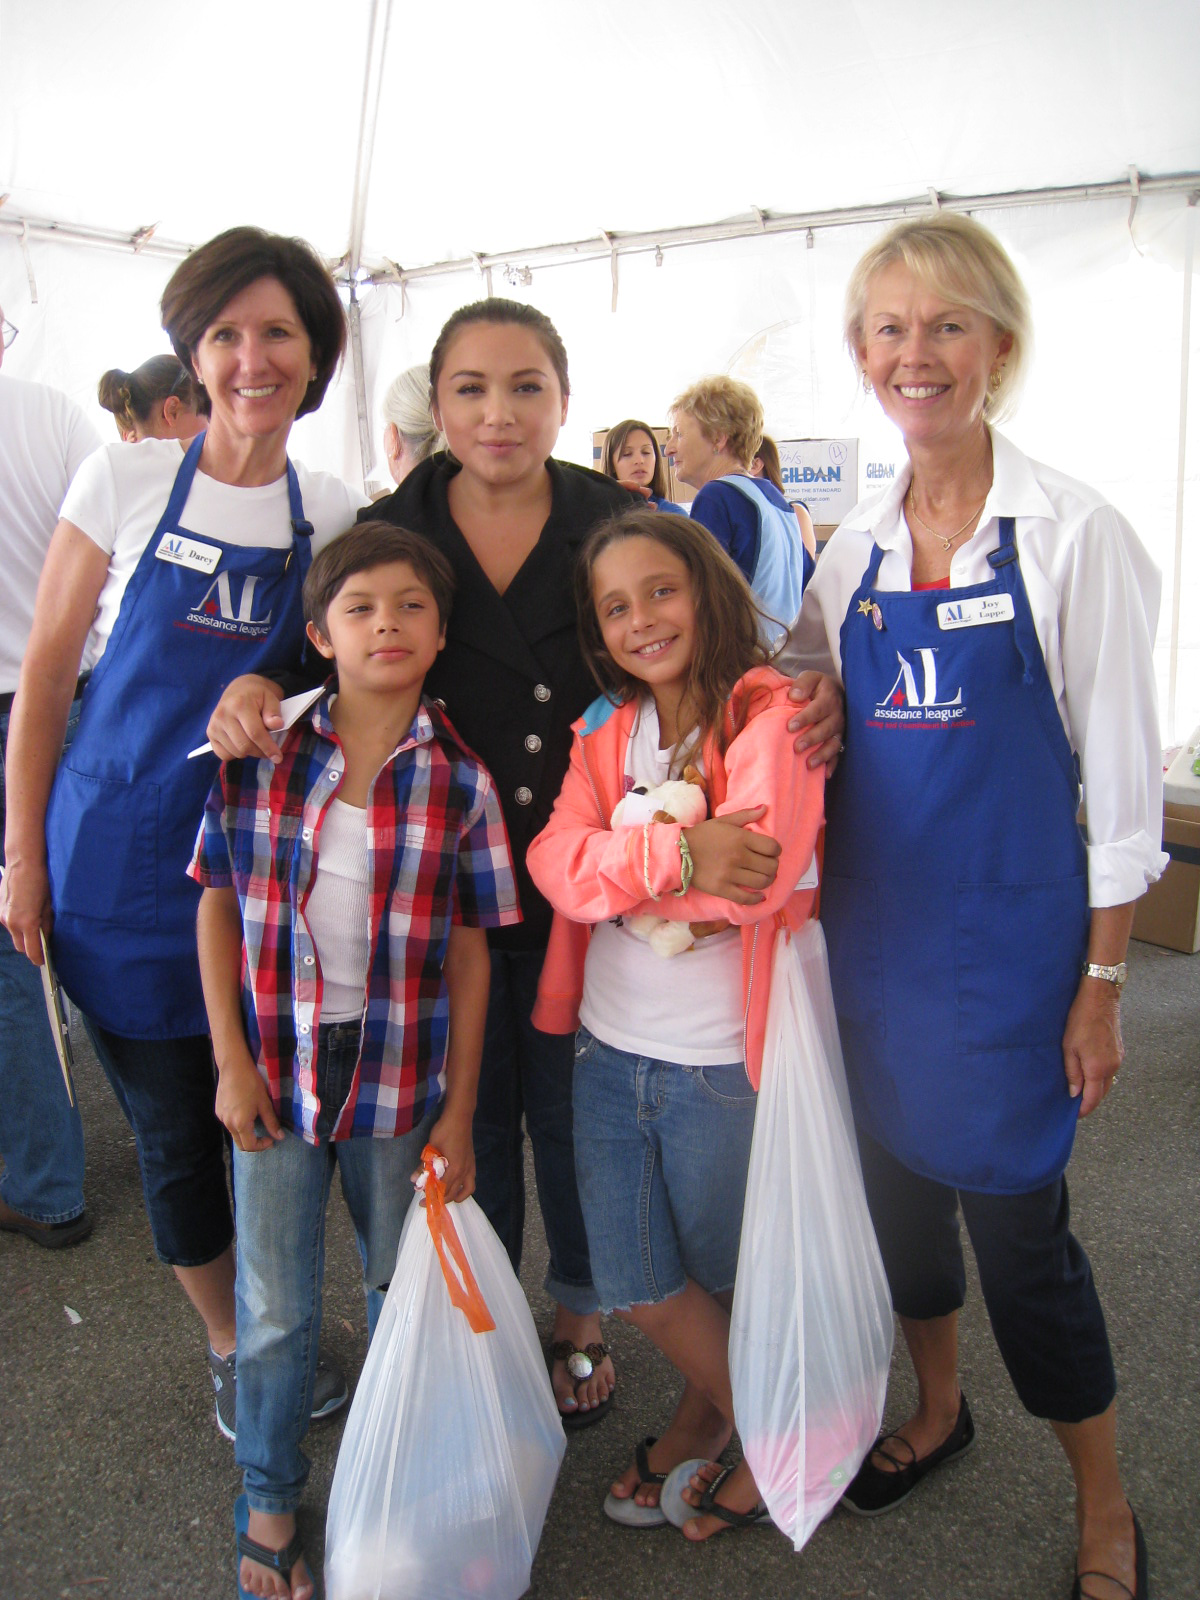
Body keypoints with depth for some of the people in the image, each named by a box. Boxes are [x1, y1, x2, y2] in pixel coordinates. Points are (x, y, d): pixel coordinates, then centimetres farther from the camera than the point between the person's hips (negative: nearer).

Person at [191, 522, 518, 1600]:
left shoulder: (459, 781, -7)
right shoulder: (258, 754, -6)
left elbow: (471, 949, -4)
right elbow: (217, 908, 0)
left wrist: (459, 1108, -4)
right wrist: (232, 1062, -5)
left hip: (402, 1072, 0)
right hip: (276, 1063, 0)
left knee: (404, 1290, 17)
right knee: (275, 1309, 12)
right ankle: (269, 1504, 37)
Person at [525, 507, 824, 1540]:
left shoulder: (772, 715, -12)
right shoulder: (607, 732, 5)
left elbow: (757, 879, -27)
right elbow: (554, 863, -11)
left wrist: (613, 864, -16)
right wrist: (673, 852, -27)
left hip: (721, 1059, -5)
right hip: (611, 1047, 5)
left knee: (726, 1276, 18)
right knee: (637, 1289, 14)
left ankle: (737, 1421, 48)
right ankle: (716, 1409, 43)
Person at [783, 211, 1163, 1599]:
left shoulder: (1073, 534, -9)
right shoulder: (852, 549, 5)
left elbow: (1120, 774, -8)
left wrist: (1101, 981, -9)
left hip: (1010, 928, -5)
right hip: (873, 924, 5)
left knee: (1016, 1221, 3)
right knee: (898, 1174, 17)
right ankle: (938, 1408, 45)